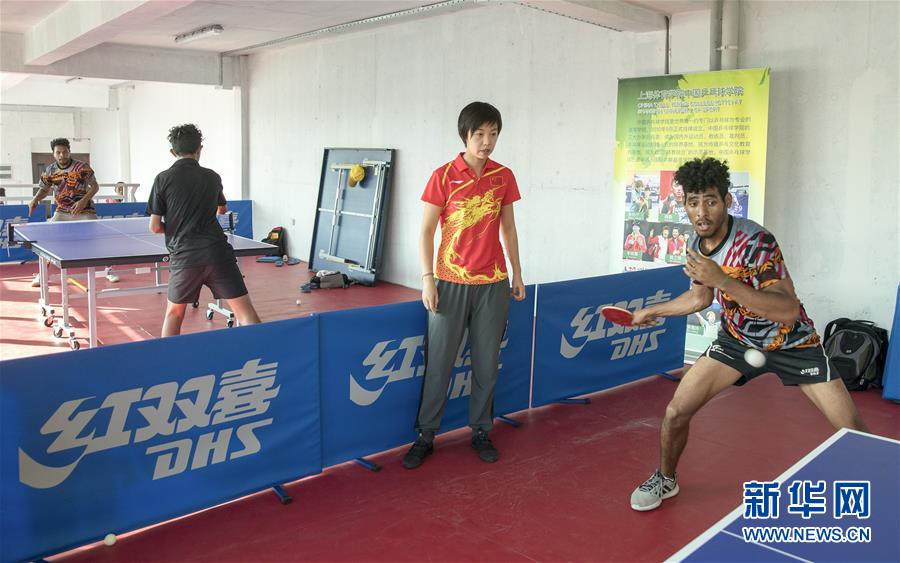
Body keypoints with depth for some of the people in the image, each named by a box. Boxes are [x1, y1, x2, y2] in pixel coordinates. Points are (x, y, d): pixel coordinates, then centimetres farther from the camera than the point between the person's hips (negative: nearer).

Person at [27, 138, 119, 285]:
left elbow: (95, 187, -8)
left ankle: (109, 270, 5)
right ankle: (41, 273, 11)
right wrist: (35, 200, -8)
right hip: (62, 212, 3)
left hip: (84, 211, -3)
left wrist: (84, 201, -21)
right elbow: (44, 189, 12)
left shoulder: (82, 167, -13)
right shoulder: (50, 170, -2)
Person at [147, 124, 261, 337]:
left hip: (184, 257, 0)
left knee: (174, 312, 22)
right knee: (245, 311, -2)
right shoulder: (212, 177, 10)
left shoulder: (163, 179, 3)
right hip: (217, 253, 0)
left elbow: (154, 226, 2)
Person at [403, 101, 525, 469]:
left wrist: (517, 273, 13)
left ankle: (481, 432, 25)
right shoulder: (443, 176, -5)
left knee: (487, 364, 9)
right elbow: (426, 231, -3)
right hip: (450, 282, -2)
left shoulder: (504, 176, 5)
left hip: (493, 283, 3)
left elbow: (508, 228, 13)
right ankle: (425, 436, 18)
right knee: (438, 363, 4)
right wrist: (427, 278, -9)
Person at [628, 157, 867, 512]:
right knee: (676, 412, -5)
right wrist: (653, 311, 19)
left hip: (792, 342, -4)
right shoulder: (696, 245, -7)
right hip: (738, 337, 4)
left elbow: (789, 311, -39)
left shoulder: (756, 242, -29)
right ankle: (665, 479, 22)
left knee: (853, 432, -10)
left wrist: (722, 280, -46)